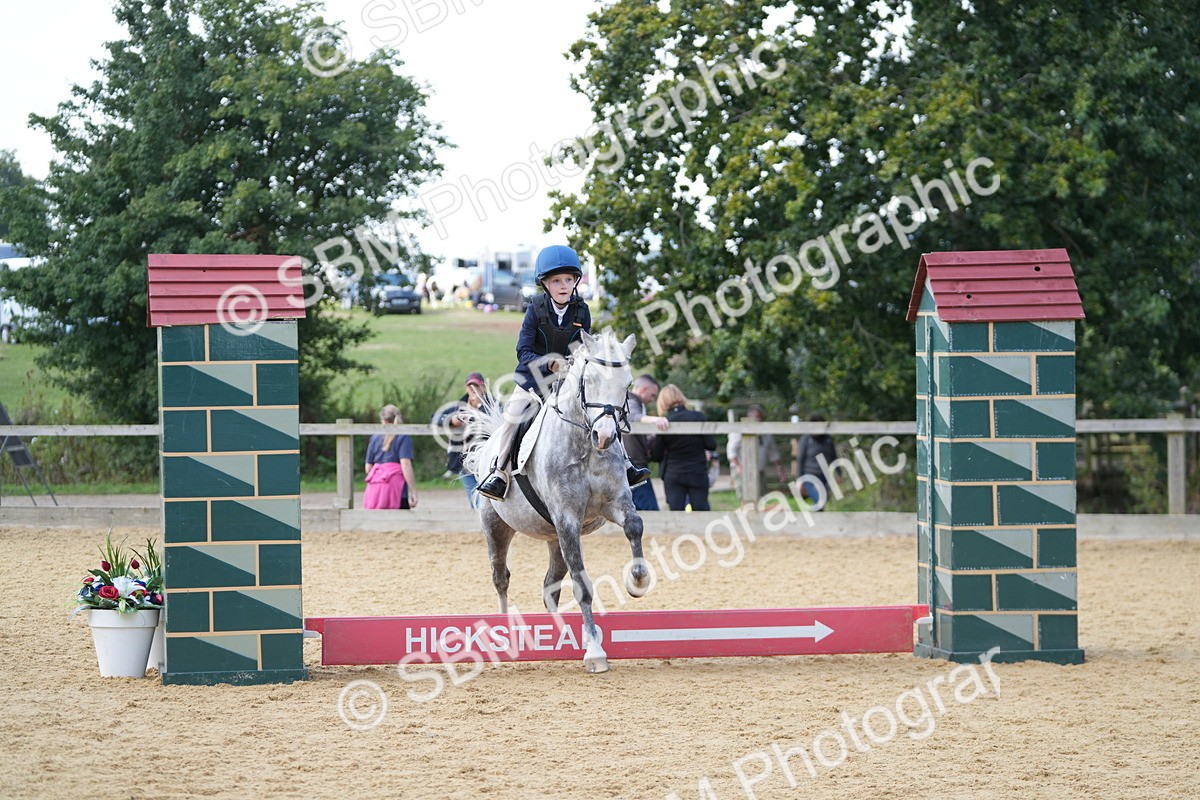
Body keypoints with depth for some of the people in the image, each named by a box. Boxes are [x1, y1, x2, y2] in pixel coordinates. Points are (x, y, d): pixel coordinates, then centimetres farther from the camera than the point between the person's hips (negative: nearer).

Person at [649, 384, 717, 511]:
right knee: (701, 510, 6)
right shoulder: (697, 417, -7)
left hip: (673, 475, 0)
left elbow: (656, 455, -1)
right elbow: (711, 444, -6)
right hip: (697, 474, 0)